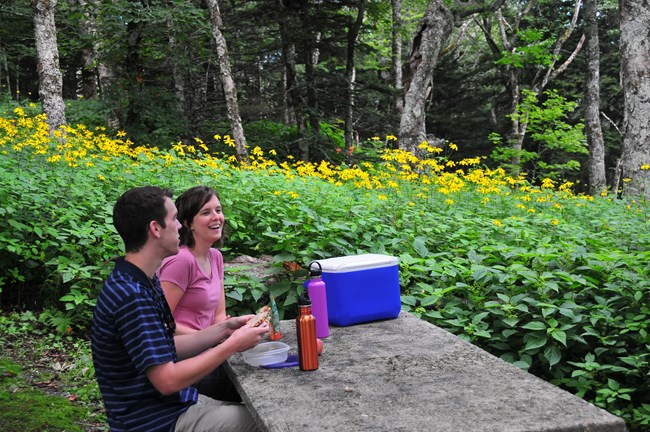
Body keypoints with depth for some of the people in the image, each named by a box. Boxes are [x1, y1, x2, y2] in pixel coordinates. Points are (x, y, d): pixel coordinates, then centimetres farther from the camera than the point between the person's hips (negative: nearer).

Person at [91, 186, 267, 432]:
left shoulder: (142, 283, 7)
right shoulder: (132, 297, -25)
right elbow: (168, 380, -26)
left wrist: (223, 329, 2)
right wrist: (232, 346, -18)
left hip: (174, 404, 9)